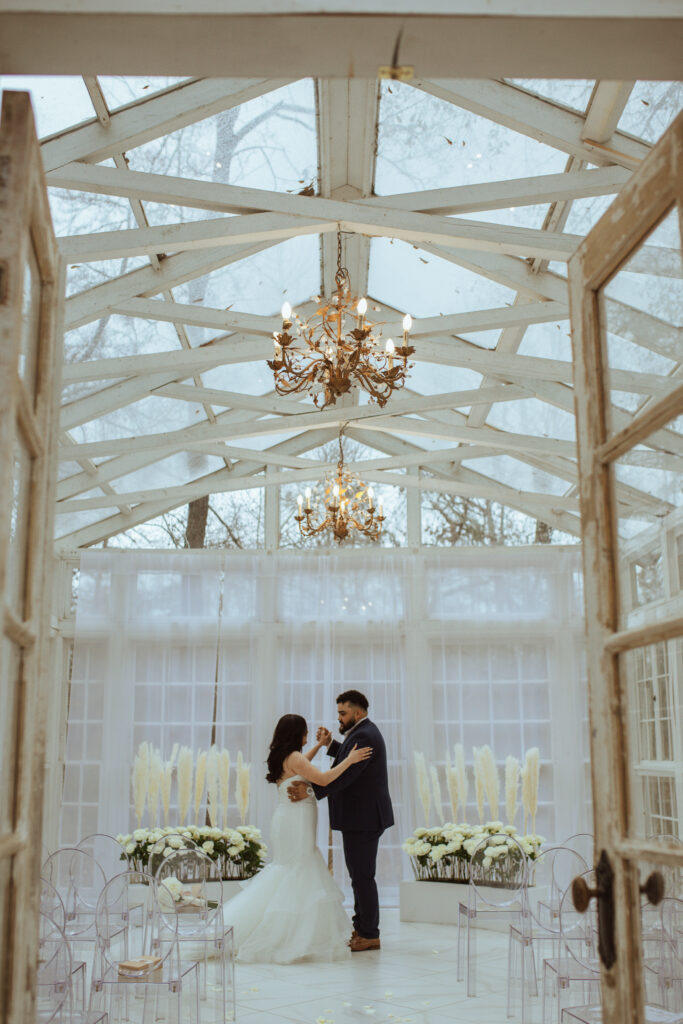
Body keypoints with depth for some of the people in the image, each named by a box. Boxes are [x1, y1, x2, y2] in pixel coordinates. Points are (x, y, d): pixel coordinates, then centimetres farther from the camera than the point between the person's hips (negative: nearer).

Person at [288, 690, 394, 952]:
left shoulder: (364, 736, -20)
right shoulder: (364, 732, 14)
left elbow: (344, 775, -26)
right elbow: (348, 760, 20)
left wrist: (311, 791, -28)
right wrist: (330, 744, 7)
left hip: (362, 818, -11)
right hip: (362, 816, 11)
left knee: (362, 876, -3)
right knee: (360, 874, 17)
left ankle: (369, 935, 5)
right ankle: (362, 928, 27)